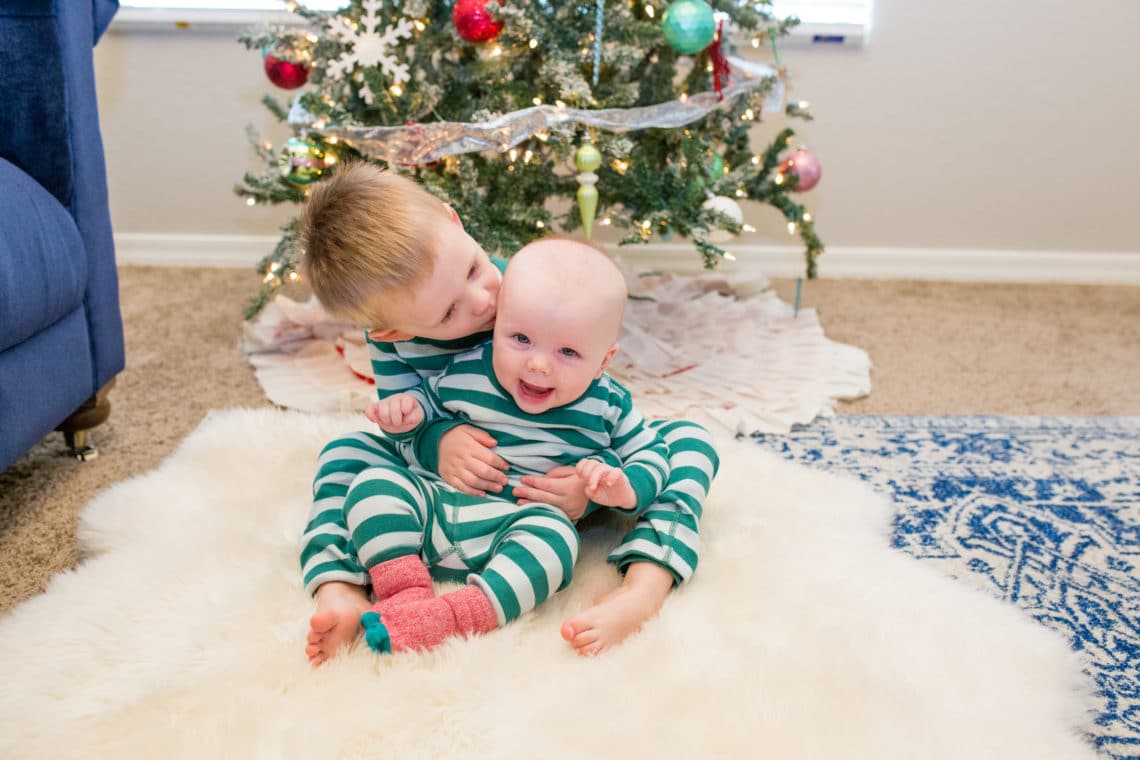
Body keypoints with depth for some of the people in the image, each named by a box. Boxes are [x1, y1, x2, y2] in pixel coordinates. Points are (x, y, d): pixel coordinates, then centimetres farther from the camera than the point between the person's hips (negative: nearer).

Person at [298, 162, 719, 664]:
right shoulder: (393, 339, -19)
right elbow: (403, 420, -12)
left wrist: (591, 483, -42)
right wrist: (437, 441, -37)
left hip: (556, 479, -1)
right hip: (465, 485, 1)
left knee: (687, 440, -21)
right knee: (346, 452, -15)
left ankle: (642, 590, -44)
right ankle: (341, 593, -35)